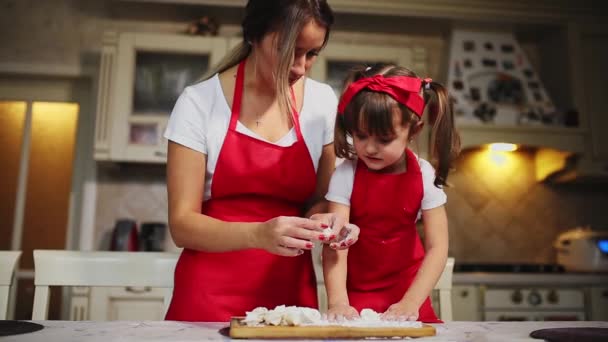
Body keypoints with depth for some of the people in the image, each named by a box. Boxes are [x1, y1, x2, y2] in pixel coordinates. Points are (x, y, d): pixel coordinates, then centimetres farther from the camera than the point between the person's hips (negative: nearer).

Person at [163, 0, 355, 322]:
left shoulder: (323, 102, -1)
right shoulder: (200, 102, -10)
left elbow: (319, 198, 7)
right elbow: (182, 224, -12)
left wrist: (323, 221, -15)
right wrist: (258, 234, -29)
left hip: (291, 294, 3)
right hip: (209, 298, -2)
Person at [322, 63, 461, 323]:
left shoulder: (425, 177, -10)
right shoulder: (346, 175, -14)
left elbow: (437, 247, -11)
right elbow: (334, 244, -18)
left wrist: (410, 303, -22)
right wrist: (337, 302, -31)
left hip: (406, 292, 2)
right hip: (355, 293, -1)